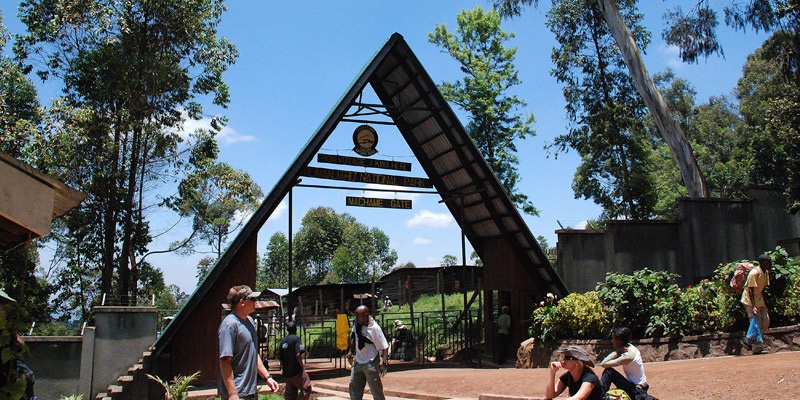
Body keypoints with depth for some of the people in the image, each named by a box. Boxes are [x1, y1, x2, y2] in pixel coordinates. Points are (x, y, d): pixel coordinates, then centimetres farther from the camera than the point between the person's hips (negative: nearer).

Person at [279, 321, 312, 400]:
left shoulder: (283, 341, 11)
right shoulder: (296, 338, -10)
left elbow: (281, 358, 14)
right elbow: (298, 355, -21)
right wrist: (302, 366, -9)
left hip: (286, 373, 7)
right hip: (296, 372, -7)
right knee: (306, 388, 4)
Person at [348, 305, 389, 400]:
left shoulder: (375, 328, -21)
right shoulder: (357, 323, -2)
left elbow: (384, 347, -19)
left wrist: (383, 362, -28)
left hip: (371, 363, -7)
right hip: (358, 361, 7)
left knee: (376, 390, -1)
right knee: (354, 385, 10)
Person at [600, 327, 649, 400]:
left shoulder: (627, 355, -26)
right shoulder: (629, 347, 1)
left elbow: (603, 364, -22)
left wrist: (618, 352, -17)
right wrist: (617, 352, -13)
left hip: (637, 390, -9)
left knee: (608, 371, -17)